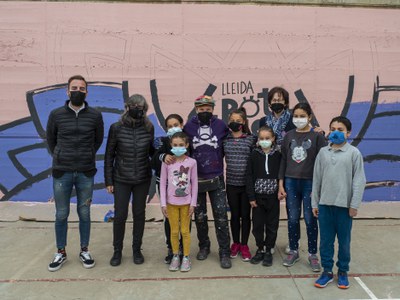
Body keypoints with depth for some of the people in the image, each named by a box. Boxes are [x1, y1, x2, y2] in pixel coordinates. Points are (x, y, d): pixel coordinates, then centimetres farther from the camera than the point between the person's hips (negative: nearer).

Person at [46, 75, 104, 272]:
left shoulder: (95, 115, -2)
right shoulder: (56, 114, -2)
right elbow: (50, 139, 14)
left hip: (86, 173, 0)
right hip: (62, 172, 0)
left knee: (84, 213, 10)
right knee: (61, 215, 9)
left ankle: (84, 251, 26)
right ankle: (61, 253, 25)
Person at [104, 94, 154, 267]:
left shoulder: (149, 128, -3)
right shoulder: (116, 128, -8)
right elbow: (109, 155, -2)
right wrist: (108, 180, -3)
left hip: (143, 179, 2)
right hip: (121, 179, -1)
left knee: (139, 214, 11)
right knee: (120, 215, 3)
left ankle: (137, 250, 28)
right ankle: (117, 251, 24)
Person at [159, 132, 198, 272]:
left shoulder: (192, 162, -7)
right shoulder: (167, 162, -6)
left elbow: (194, 184, -3)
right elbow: (162, 183, -3)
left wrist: (193, 203, -5)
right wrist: (163, 203, -6)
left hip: (186, 202, 0)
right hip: (171, 203, 1)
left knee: (185, 231, 10)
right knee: (174, 231, 11)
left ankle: (186, 257, 23)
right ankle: (175, 256, 27)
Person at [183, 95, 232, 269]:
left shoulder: (221, 125, -1)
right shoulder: (188, 127, -1)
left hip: (216, 178, -1)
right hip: (196, 179, 1)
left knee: (221, 215, -2)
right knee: (200, 216, 13)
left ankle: (224, 252, 10)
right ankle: (204, 246, 32)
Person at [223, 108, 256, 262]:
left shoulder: (251, 139, -3)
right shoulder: (224, 139, 1)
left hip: (247, 183, -1)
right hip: (231, 183, 1)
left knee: (245, 215, 8)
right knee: (234, 215, 12)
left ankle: (244, 245, 22)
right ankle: (236, 243, 27)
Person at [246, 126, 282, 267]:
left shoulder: (278, 155, -2)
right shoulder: (254, 155, -2)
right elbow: (249, 176, -3)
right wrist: (251, 196, -7)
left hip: (273, 195, 0)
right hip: (258, 195, 1)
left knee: (272, 224, 8)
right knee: (258, 224, 7)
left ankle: (268, 251, 22)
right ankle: (260, 249, 24)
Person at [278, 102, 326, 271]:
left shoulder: (317, 136, -3)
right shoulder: (289, 136, 7)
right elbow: (283, 161, 8)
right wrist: (281, 184, 3)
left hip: (310, 183, -3)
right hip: (291, 182, 3)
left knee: (310, 220, 4)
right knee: (292, 219, 9)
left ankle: (313, 254, 19)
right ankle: (293, 251, 25)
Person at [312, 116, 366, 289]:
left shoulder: (354, 153, -2)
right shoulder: (323, 152, 6)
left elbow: (359, 181, -3)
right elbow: (316, 179, 8)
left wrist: (354, 205, -7)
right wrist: (314, 203, 7)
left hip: (344, 205, -2)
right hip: (325, 204, 2)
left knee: (344, 241, 9)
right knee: (325, 240, 9)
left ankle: (342, 272, 26)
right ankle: (327, 271, 23)